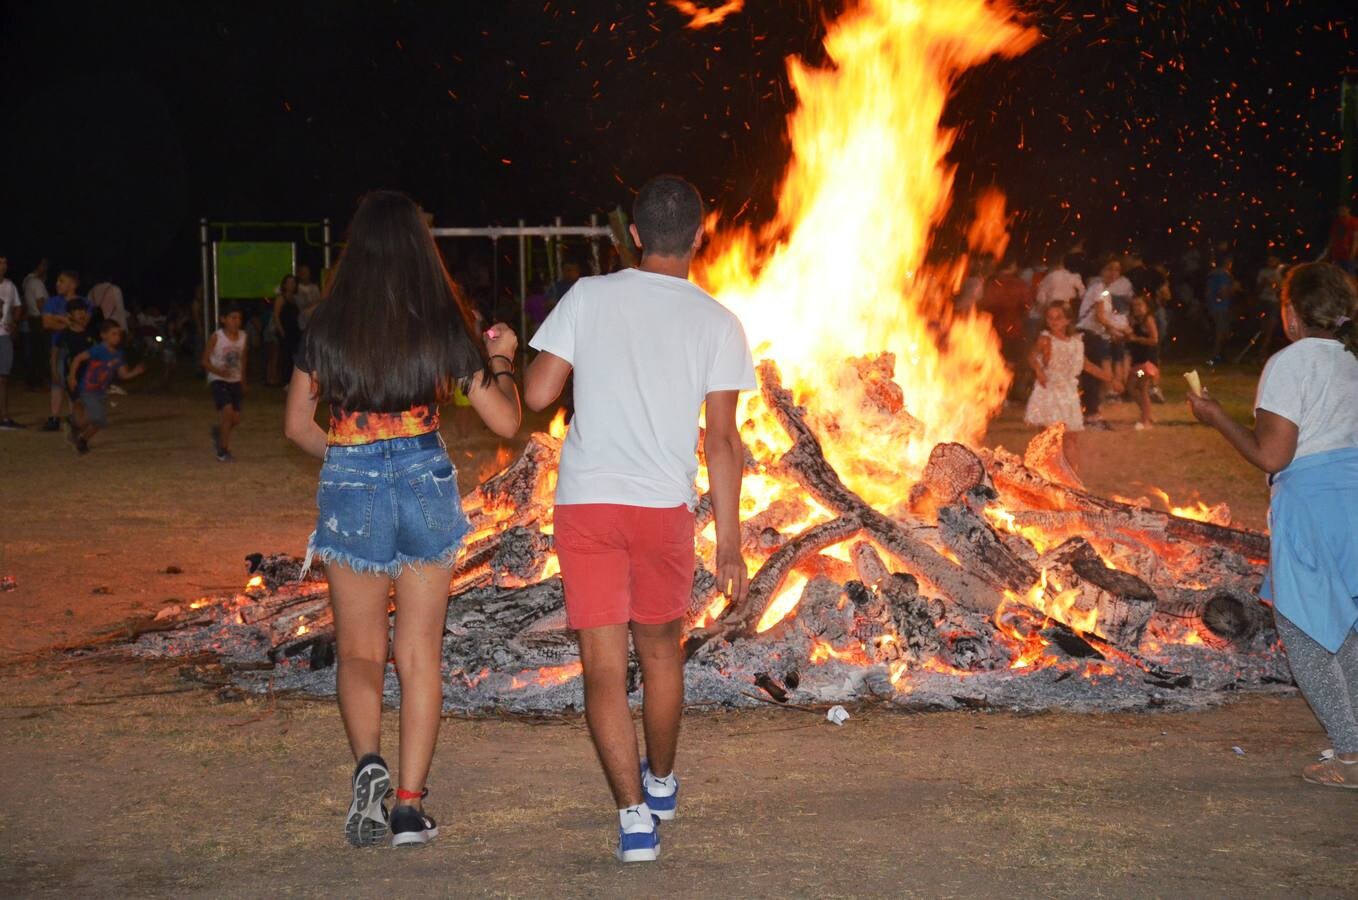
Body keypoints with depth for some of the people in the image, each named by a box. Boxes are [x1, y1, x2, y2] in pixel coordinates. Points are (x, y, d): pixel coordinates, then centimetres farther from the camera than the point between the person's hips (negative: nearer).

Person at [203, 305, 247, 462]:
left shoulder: (242, 336, 1)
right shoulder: (216, 337, -13)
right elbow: (205, 361, -7)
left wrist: (243, 382, 18)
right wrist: (218, 371, -24)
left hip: (235, 381, 5)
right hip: (218, 380, -5)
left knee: (236, 419, 2)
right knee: (228, 411, -21)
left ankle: (218, 431, 37)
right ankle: (223, 451, -7)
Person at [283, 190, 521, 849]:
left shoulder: (327, 325, -4)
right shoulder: (445, 325, -4)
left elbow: (296, 425, 4)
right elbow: (505, 422, 1)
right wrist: (502, 358, 18)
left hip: (351, 491, 0)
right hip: (428, 484, 1)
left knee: (359, 650, 13)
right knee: (420, 654, 10)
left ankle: (368, 762, -13)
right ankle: (410, 805, 9)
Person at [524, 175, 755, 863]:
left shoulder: (590, 297, -1)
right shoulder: (717, 323, -2)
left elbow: (537, 394, -4)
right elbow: (722, 440, -4)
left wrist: (523, 359, 19)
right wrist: (729, 543, 0)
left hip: (585, 503, -1)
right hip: (665, 505, 1)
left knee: (604, 666, 1)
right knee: (661, 651, 22)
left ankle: (634, 816, -8)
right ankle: (661, 784, 41)